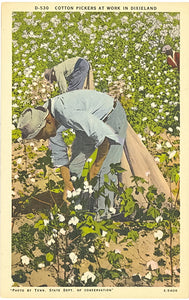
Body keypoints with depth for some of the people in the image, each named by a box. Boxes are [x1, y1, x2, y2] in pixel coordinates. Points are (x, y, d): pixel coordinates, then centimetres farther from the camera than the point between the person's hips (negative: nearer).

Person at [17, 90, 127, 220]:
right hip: (93, 119, 8)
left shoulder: (66, 113, -39)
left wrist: (96, 166, -24)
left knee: (106, 170, -16)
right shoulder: (48, 121, -10)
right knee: (75, 161, 7)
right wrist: (67, 185, 0)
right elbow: (59, 156, 1)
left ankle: (104, 213, -4)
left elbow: (103, 136, -37)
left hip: (113, 117, -8)